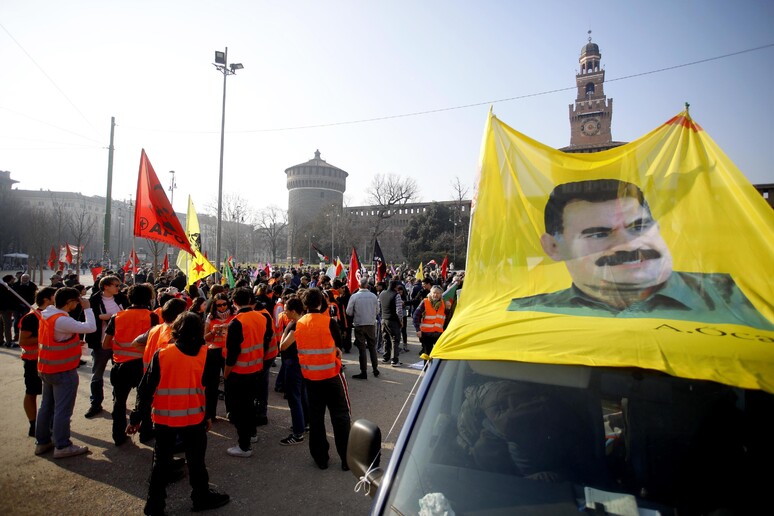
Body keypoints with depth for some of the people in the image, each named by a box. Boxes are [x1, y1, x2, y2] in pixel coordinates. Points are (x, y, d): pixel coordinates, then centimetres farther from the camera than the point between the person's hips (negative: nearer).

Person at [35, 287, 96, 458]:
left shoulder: (46, 316, 5)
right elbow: (91, 327, -30)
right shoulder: (62, 320, -24)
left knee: (46, 406, 18)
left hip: (47, 369, 9)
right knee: (63, 409, 0)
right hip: (63, 371, -9)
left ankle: (42, 441, 29)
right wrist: (87, 308, -20)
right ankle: (62, 446, 9)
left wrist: (73, 343, 9)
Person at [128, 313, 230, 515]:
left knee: (161, 462, 17)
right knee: (196, 460, 15)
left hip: (164, 418, 1)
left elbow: (146, 388, -6)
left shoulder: (161, 354, -8)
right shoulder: (206, 355, -8)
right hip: (194, 417, -1)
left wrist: (136, 418, 3)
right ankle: (202, 497, 27)